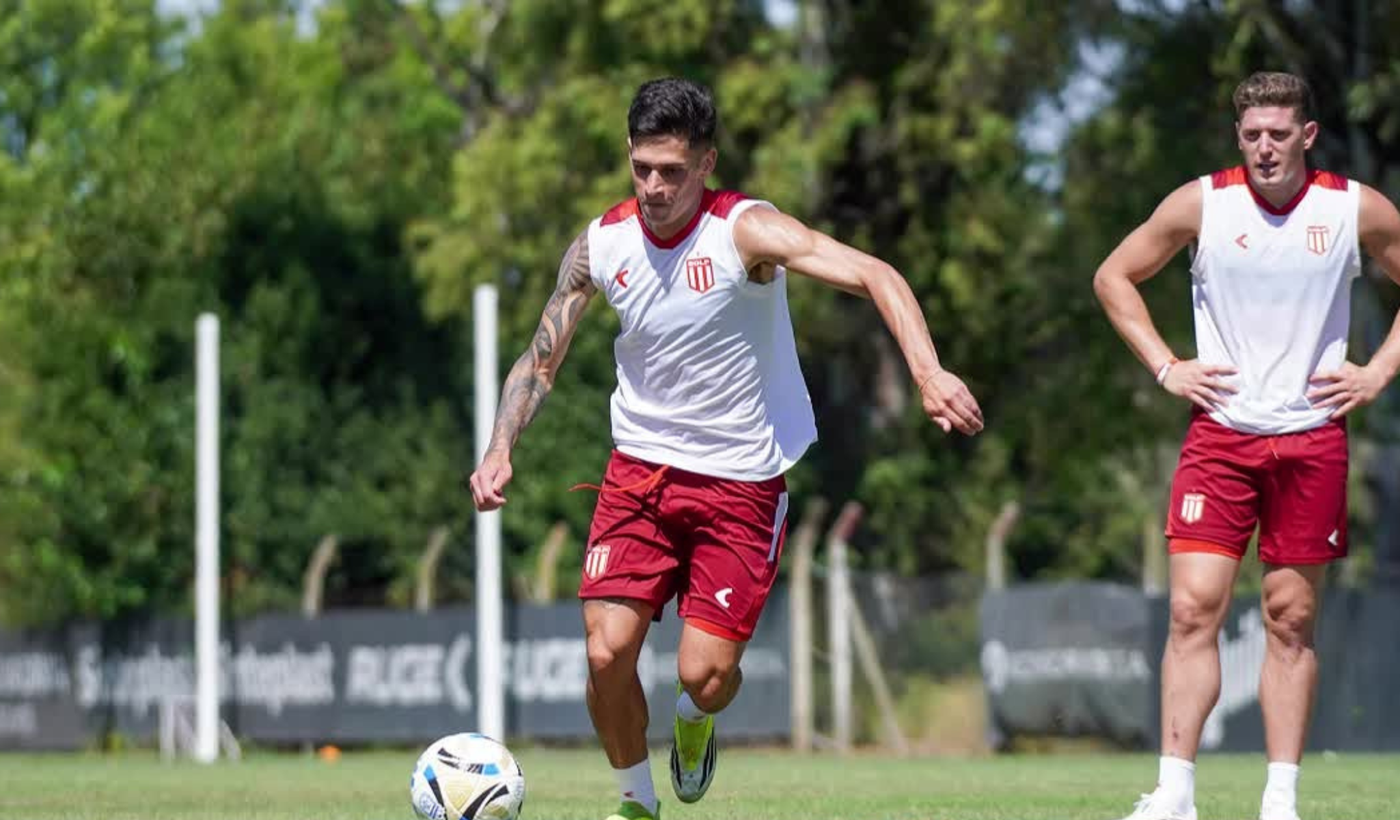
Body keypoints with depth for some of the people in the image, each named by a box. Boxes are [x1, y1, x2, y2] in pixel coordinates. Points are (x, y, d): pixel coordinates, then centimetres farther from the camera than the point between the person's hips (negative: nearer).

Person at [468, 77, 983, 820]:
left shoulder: (745, 230, -17)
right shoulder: (602, 245, -3)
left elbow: (873, 276, -29)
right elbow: (539, 362, 8)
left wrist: (928, 374, -45)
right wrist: (499, 451, -9)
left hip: (742, 483, -3)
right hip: (640, 470, 3)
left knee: (705, 674, -10)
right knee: (608, 653, -11)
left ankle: (694, 723, 30)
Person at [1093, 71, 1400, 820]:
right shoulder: (1202, 203, -3)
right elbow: (1114, 277, 8)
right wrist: (1165, 368, 0)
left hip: (1312, 440, 0)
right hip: (1220, 433, 0)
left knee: (1291, 620, 4)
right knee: (1193, 608, -10)